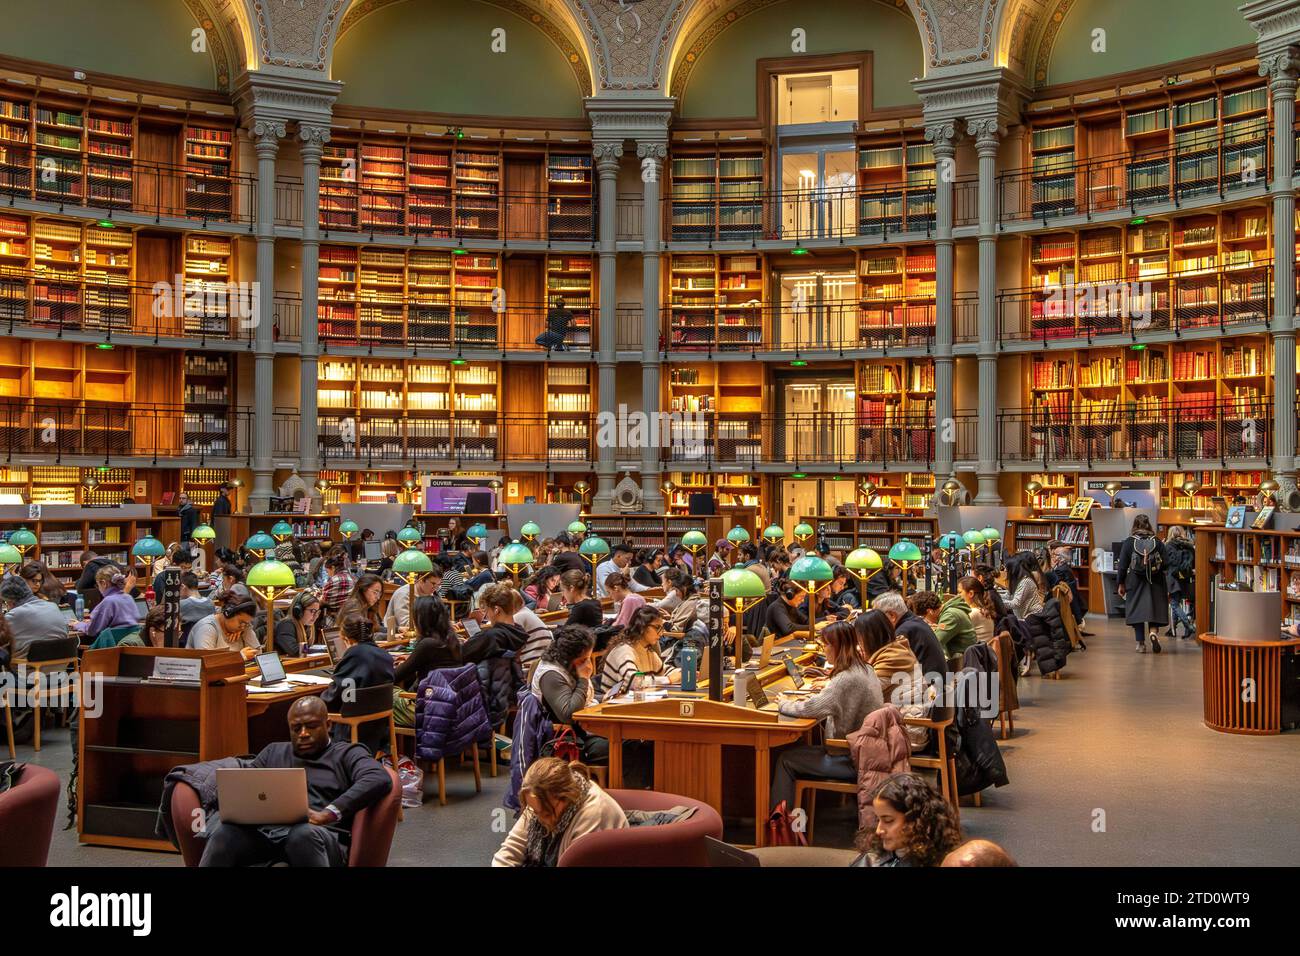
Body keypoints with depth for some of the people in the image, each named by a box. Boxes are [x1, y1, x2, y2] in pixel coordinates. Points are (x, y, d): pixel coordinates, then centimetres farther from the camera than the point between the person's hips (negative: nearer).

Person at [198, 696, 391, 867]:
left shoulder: (347, 754, 16)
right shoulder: (273, 751, 33)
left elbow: (380, 780, -5)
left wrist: (328, 814, -17)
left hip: (318, 833, -3)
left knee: (304, 834, -40)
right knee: (224, 832, -30)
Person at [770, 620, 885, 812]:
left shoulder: (847, 679, -25)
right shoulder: (865, 669, 5)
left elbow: (810, 709, -25)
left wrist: (784, 704, -6)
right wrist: (817, 697, 5)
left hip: (851, 760, -9)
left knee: (786, 759, -1)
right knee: (796, 750, 16)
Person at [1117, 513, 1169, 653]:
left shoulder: (1129, 542, -2)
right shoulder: (1158, 542, 2)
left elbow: (1122, 565, -2)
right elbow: (1165, 564, -3)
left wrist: (1121, 584, 4)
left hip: (1135, 583, -1)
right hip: (1155, 583, 1)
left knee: (1137, 610, 4)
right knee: (1155, 608, 9)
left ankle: (1141, 643, 4)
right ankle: (1153, 632, -16)